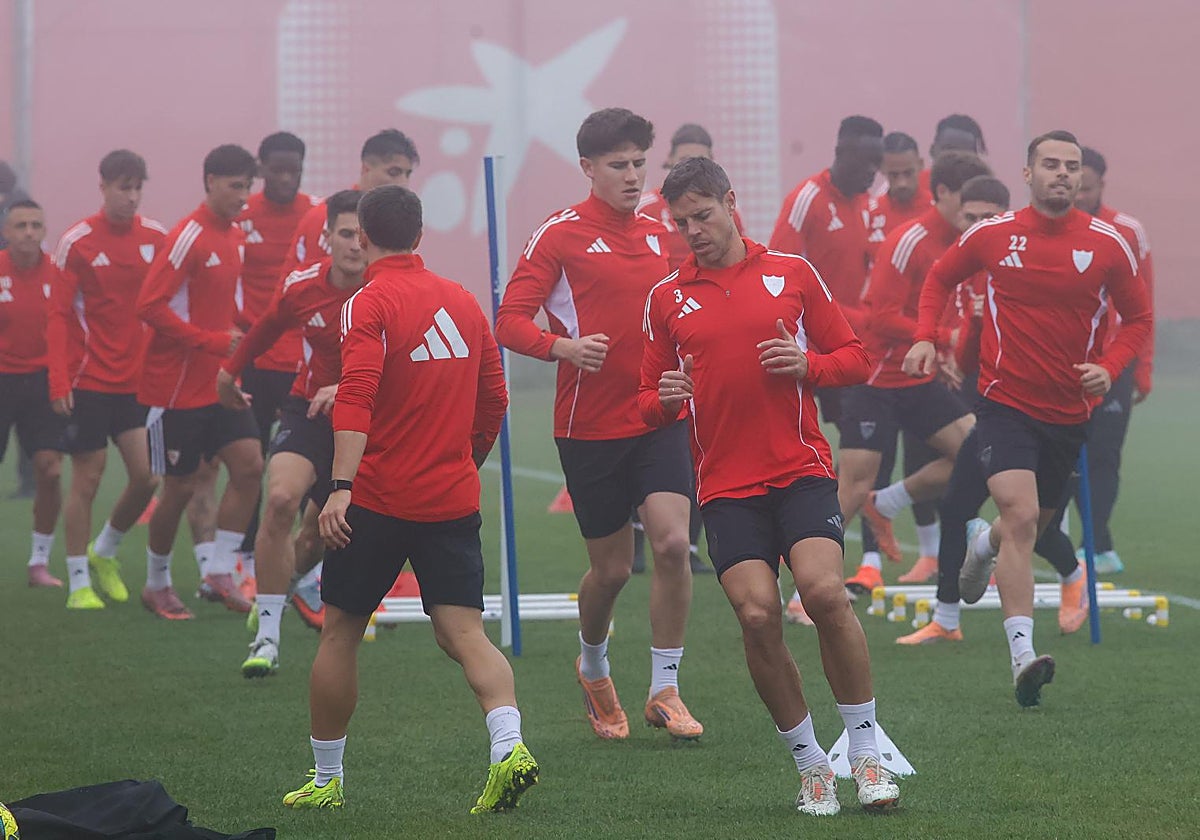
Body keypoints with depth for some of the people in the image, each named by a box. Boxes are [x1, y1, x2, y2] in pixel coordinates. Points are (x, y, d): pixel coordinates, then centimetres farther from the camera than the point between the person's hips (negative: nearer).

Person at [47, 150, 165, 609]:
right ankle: (79, 581, 10)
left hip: (138, 379, 4)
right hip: (89, 381, -4)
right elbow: (58, 316, -7)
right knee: (87, 480, 0)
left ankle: (105, 552, 25)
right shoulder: (78, 242, -8)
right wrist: (59, 382, -14)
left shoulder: (156, 237, 3)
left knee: (146, 477, -1)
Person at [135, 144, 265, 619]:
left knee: (249, 465, -5)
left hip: (219, 383, 7)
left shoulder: (236, 237, 9)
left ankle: (221, 570, 4)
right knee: (180, 487, 1)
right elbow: (150, 307, -21)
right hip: (177, 386, -7)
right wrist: (214, 341, -22)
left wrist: (234, 342, 7)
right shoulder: (189, 237, -16)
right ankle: (157, 584, 18)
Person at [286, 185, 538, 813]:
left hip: (379, 500, -5)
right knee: (464, 633, 0)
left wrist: (341, 486, -29)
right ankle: (509, 746, -23)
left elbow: (357, 398, -22)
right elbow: (493, 401, 16)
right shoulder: (463, 301, 10)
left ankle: (326, 779, 16)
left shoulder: (370, 303, -8)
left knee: (339, 633, 9)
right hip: (454, 500, 5)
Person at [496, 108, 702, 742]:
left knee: (672, 542, -16)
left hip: (659, 420, 3)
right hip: (590, 425, -3)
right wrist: (564, 346, -27)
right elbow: (510, 322, -10)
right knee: (612, 567, 4)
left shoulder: (658, 236, 11)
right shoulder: (561, 235, -5)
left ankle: (664, 691, -4)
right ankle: (593, 667, 35)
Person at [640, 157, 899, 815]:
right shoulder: (666, 298, 11)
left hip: (802, 470, -1)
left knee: (825, 592, -21)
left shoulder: (792, 273, 8)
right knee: (757, 617, -13)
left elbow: (854, 357, 11)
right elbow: (648, 401, 16)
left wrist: (807, 365, -9)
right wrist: (665, 400, -7)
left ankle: (865, 751, -6)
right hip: (726, 484, 1)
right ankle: (810, 766, 2)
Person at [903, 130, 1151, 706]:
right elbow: (941, 278, 14)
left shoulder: (1107, 244, -3)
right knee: (1022, 514, -21)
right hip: (1005, 404, -3)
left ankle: (983, 543, 57)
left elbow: (1138, 318, 8)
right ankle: (1023, 656, -25)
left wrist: (1109, 367, -9)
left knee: (1037, 519, 19)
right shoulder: (992, 235, -4)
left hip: (1069, 410, 3)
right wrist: (926, 337, -2)